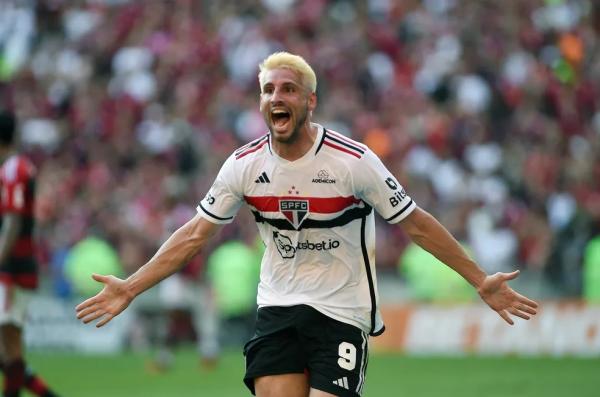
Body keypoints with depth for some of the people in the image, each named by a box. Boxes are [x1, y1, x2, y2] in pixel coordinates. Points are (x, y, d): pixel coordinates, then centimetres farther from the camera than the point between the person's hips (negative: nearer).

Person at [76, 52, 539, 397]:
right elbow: (195, 234, 6)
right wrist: (130, 288, 3)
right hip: (278, 309, 3)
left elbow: (416, 225, -5)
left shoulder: (354, 161, -13)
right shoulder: (245, 165, -3)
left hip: (342, 312, -3)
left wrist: (481, 281, -7)